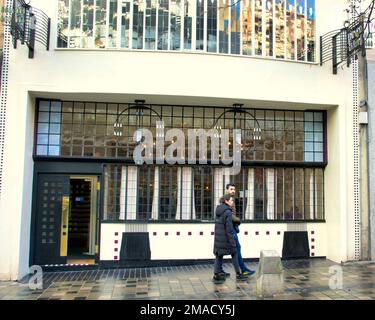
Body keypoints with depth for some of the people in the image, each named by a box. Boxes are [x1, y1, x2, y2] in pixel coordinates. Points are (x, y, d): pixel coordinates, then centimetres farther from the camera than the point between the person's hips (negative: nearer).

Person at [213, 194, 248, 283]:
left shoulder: (218, 210, 8)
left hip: (218, 237, 7)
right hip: (225, 238, -7)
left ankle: (216, 275, 10)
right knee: (234, 254, 8)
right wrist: (232, 241, -16)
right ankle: (238, 274, 17)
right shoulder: (228, 212, -18)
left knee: (219, 255, 10)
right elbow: (229, 228, -20)